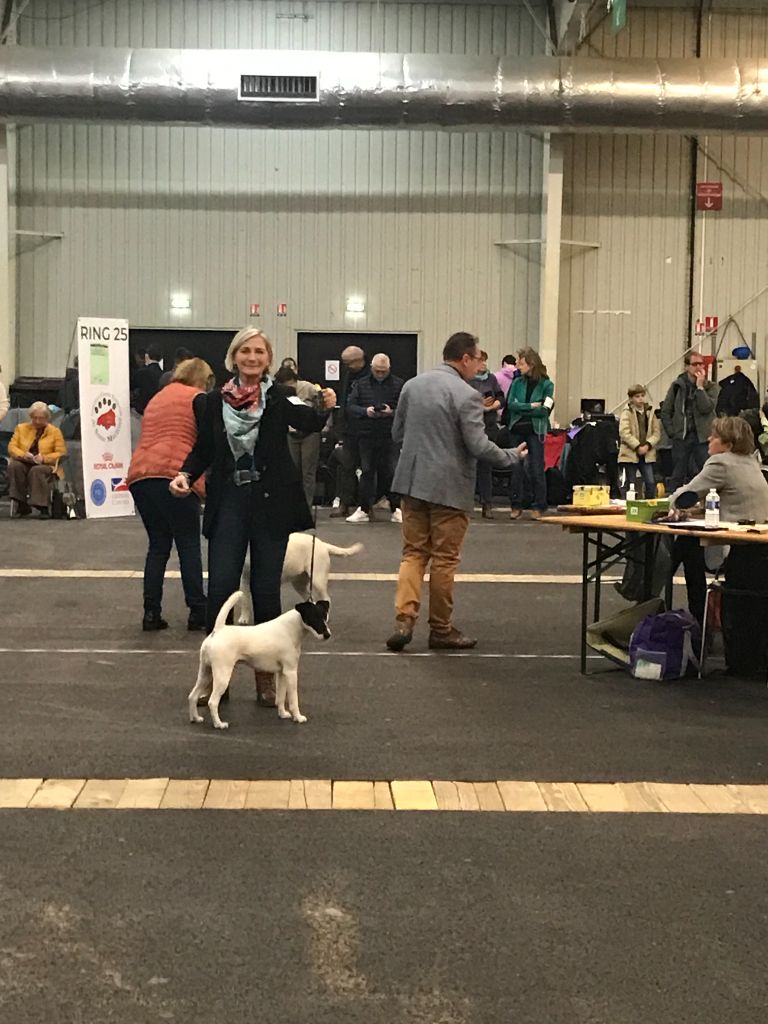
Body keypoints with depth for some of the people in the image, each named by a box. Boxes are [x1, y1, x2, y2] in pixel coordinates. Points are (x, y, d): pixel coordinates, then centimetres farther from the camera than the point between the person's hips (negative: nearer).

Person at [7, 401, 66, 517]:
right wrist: (23, 455, -15)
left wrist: (44, 458, -17)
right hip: (24, 463, 3)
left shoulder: (55, 431, 10)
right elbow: (12, 447, 7)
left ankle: (42, 507, -36)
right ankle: (22, 504, -28)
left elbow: (61, 453, 1)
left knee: (36, 471, -38)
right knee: (14, 466, -32)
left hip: (46, 465, -3)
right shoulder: (21, 428, 18)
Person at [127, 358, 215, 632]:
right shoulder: (197, 398, 6)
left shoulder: (157, 398, 27)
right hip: (174, 474, -6)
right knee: (189, 546, 1)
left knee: (158, 545, 12)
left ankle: (151, 613, 6)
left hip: (139, 475, 6)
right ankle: (197, 612, 0)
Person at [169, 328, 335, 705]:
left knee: (266, 591, 5)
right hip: (228, 503, 1)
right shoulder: (216, 400, 3)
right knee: (220, 589, -2)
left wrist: (325, 408, -23)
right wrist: (186, 474, -6)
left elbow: (307, 423, -9)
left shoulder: (280, 396, -1)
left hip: (270, 504, -1)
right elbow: (202, 449, 8)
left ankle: (266, 674, 17)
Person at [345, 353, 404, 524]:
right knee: (367, 472, 5)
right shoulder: (360, 384, 8)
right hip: (367, 436, 2)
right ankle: (364, 510, 11)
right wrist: (365, 411, -15)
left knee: (390, 472, 0)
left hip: (390, 437, -2)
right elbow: (350, 407, 3)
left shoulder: (399, 385, 2)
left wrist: (391, 412, -20)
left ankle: (396, 509, 9)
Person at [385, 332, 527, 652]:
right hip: (449, 487, -5)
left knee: (413, 552, 13)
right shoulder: (466, 395, -15)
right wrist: (513, 456, -1)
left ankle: (404, 619, 0)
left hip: (412, 482, 5)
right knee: (444, 559, 5)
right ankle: (441, 629, 15)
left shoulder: (412, 386, 5)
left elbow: (397, 434, 12)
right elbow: (478, 446, -16)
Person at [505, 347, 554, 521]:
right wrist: (531, 406, -12)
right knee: (517, 468, 4)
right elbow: (511, 404, -4)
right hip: (517, 430, 3)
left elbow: (544, 410, -10)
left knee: (536, 469, -1)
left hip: (536, 430, -3)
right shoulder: (517, 383, 7)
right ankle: (516, 506, 11)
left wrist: (522, 409, -8)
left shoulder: (546, 384, -2)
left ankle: (538, 506, 8)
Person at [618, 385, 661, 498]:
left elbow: (657, 432, 5)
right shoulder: (627, 413, -3)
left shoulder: (650, 412, 9)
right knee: (628, 484, 1)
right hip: (630, 454, -3)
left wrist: (647, 445, -11)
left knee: (651, 483, -1)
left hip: (647, 455, 3)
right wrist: (638, 446, -19)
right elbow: (624, 433, -13)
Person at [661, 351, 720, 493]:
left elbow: (706, 408, -13)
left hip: (702, 437, -1)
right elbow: (665, 411, 8)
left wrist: (700, 386, -12)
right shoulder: (677, 385, 5)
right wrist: (672, 432, -1)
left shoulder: (711, 387, 2)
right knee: (677, 477, 6)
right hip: (681, 437, 1)